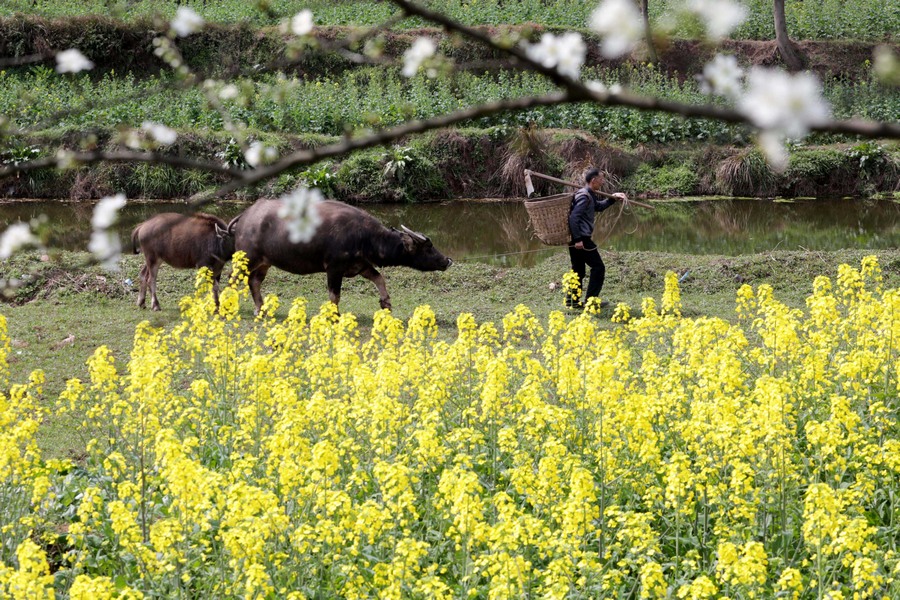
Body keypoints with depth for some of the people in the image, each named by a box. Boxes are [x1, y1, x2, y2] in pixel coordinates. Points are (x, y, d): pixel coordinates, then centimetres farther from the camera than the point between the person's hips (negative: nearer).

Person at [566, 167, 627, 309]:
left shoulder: (590, 195, 17)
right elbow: (573, 217, -23)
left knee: (578, 269, 14)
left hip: (576, 238, 10)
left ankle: (573, 301, 16)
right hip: (581, 238, -10)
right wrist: (578, 239, -26)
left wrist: (612, 199, 24)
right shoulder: (584, 196, -15)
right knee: (598, 267, -3)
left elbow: (599, 207, 36)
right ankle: (590, 301, -3)